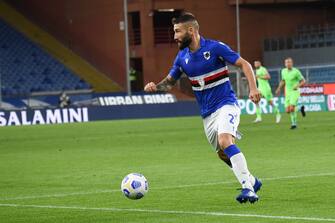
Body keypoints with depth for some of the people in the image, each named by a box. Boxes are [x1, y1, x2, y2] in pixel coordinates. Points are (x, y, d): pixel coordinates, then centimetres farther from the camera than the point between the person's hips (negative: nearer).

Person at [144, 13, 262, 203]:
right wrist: (156, 87, -7)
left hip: (226, 104, -7)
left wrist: (253, 88, -23)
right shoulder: (182, 57, 6)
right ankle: (252, 181, 34)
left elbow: (245, 64, -9)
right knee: (223, 154, 12)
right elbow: (170, 82, 15)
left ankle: (248, 190, -31)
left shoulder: (215, 48, -12)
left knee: (225, 142, -29)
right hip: (207, 113, 7)